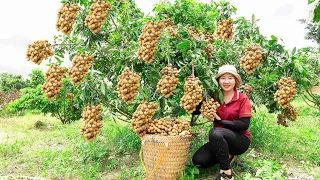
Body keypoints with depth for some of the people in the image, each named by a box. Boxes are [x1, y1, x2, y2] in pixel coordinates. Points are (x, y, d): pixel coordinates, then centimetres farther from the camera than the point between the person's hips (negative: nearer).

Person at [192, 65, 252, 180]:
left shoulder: (243, 99, -7)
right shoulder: (213, 97, 3)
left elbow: (244, 125, -16)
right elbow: (195, 111, -2)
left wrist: (219, 120, -20)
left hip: (240, 140, -4)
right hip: (220, 140, 5)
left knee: (215, 132, -35)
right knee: (198, 160, -18)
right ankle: (227, 156, 6)